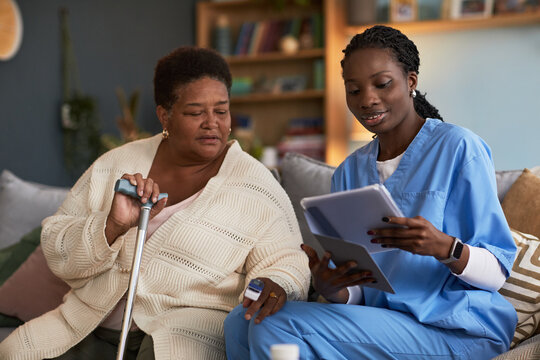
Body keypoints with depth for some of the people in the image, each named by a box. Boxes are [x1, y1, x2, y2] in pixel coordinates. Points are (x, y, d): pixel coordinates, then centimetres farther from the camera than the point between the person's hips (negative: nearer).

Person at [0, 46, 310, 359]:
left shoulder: (254, 185, 3)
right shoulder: (116, 165, 11)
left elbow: (286, 263, -1)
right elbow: (58, 253, 8)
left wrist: (276, 285, -26)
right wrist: (114, 225, -13)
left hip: (189, 327, -3)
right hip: (93, 325, 4)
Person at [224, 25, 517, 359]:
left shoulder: (459, 148, -6)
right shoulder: (349, 172, 13)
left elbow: (497, 272, -9)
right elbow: (356, 292, 10)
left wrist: (444, 247, -30)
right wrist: (330, 288, -15)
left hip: (458, 329, -6)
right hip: (383, 318, 6)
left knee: (278, 327, -22)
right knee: (241, 322, -15)